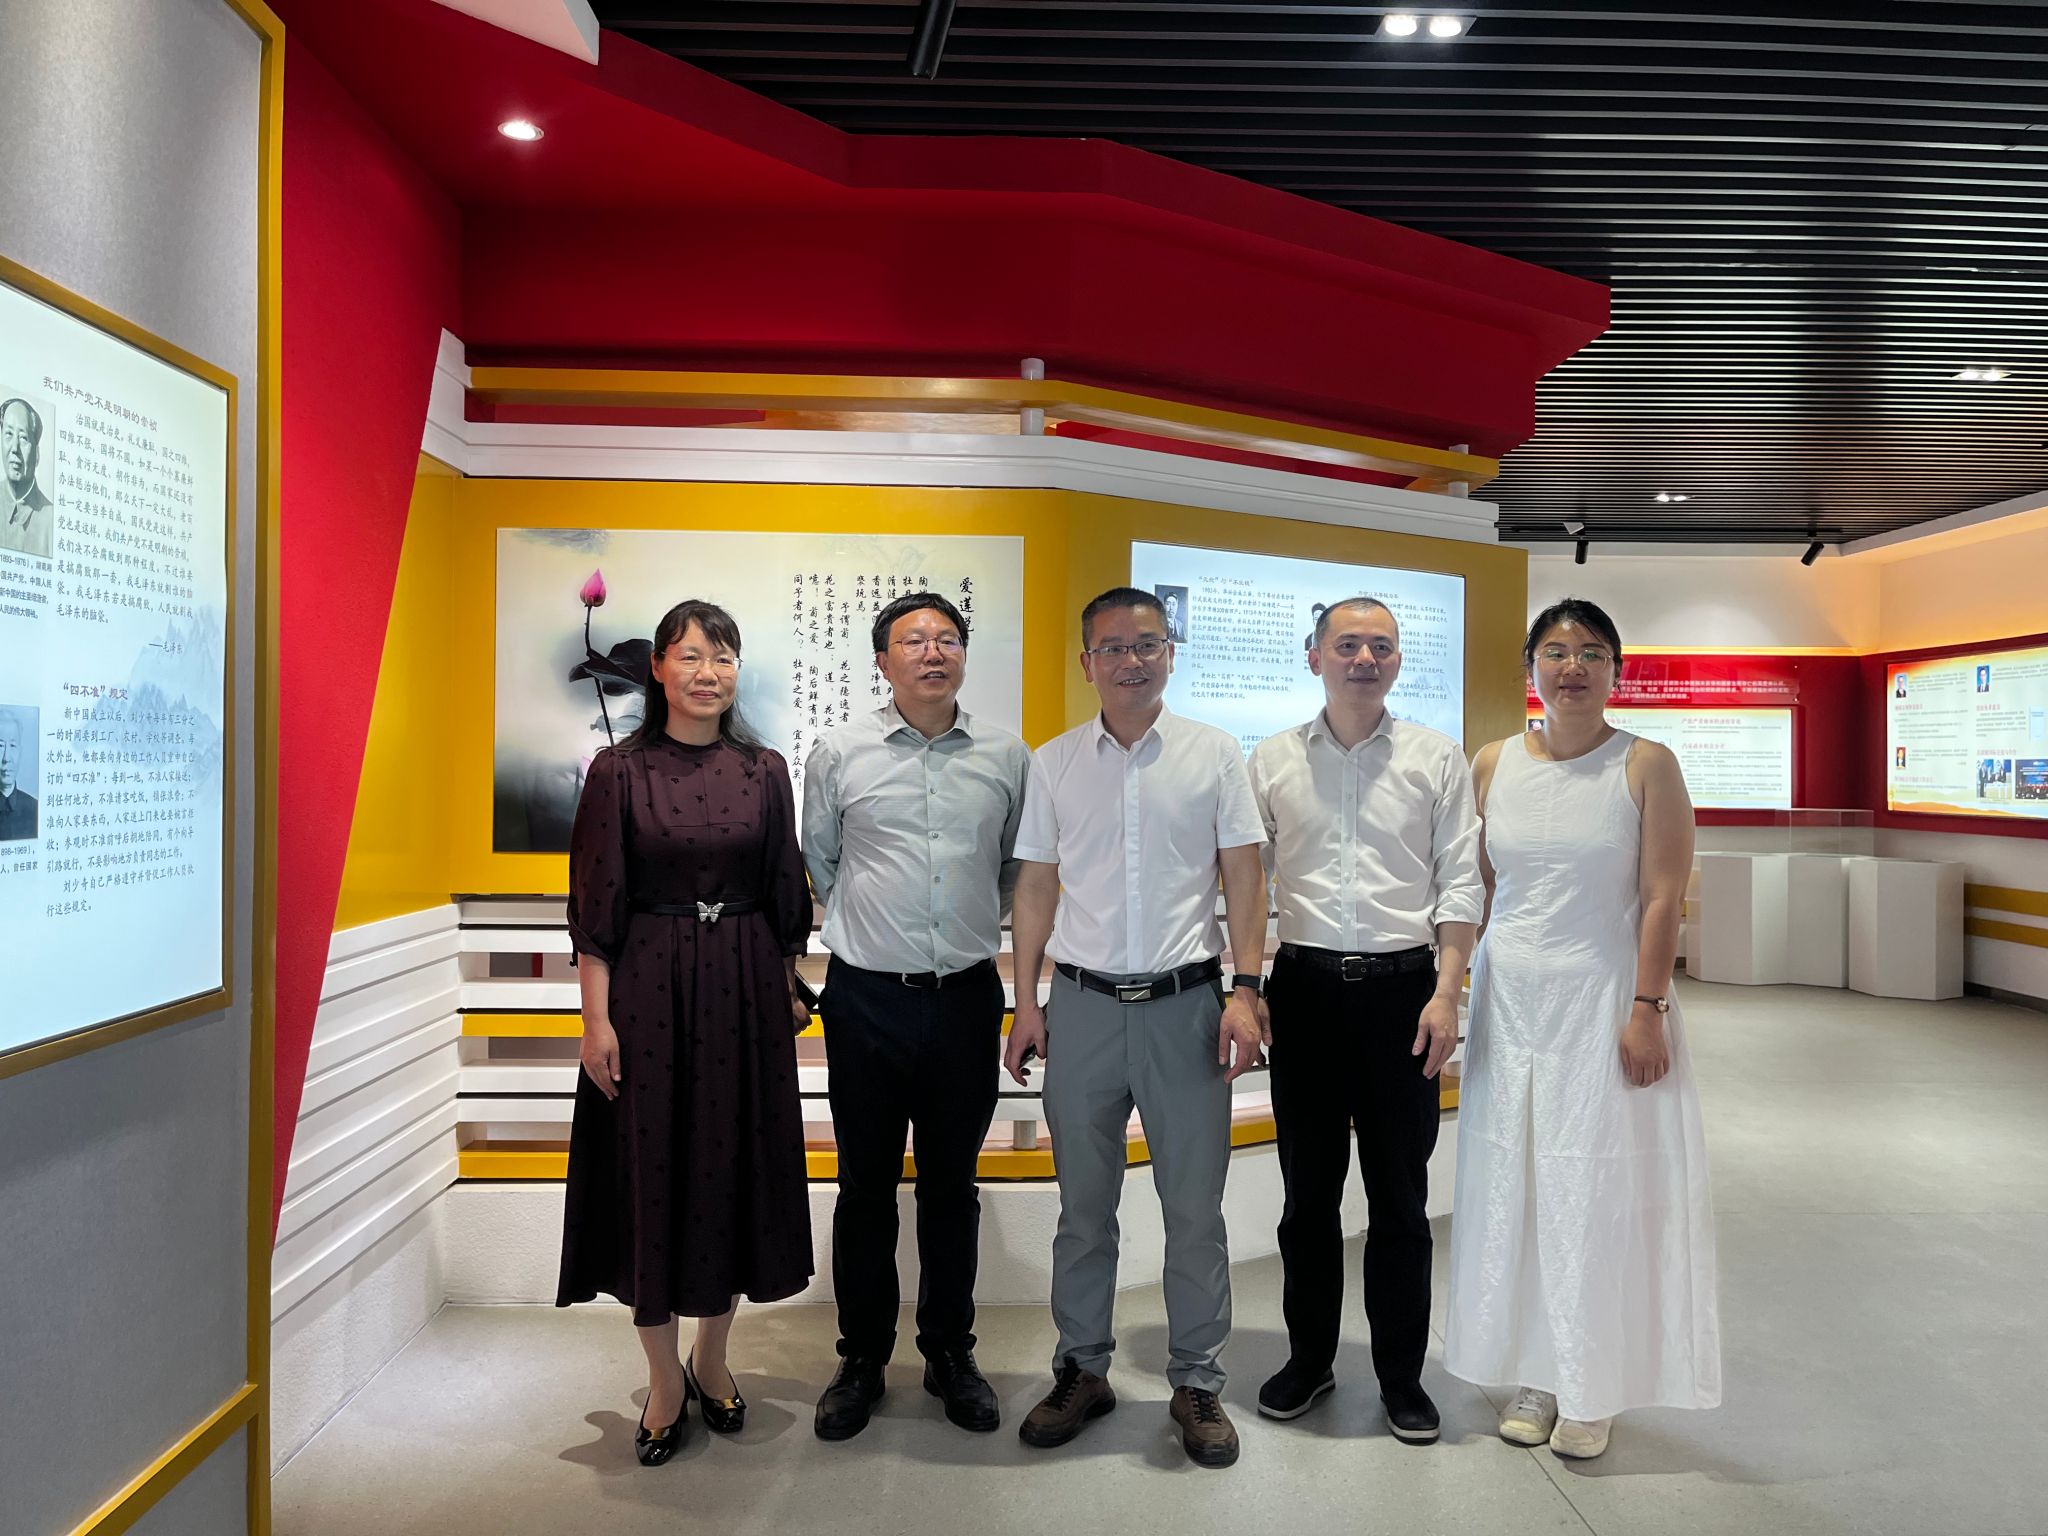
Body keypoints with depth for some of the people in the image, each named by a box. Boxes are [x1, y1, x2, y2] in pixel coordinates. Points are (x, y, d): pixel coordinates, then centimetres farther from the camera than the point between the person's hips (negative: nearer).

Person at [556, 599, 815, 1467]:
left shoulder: (764, 772, 4)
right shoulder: (619, 770, -3)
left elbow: (784, 894, 9)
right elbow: (596, 905, -4)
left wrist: (788, 993, 8)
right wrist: (596, 1018, -8)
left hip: (743, 988, 2)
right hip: (647, 988, -2)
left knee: (737, 1166, 9)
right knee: (651, 1171, 5)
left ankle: (712, 1357, 30)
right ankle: (664, 1378, 23)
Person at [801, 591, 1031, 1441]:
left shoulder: (1007, 755, 3)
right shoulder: (839, 752, 0)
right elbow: (818, 859, 13)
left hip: (967, 996, 1)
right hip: (866, 997, -1)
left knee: (953, 1186, 12)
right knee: (866, 1185, 8)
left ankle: (950, 1353, 28)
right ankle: (861, 1358, 24)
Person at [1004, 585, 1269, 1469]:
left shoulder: (1214, 754, 2)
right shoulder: (1053, 763, 6)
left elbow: (1244, 879, 2)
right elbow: (1036, 888, 9)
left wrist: (1244, 991, -7)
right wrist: (1026, 1003, 4)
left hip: (1186, 1001, -1)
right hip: (1083, 1002, 2)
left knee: (1194, 1207, 6)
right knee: (1083, 1205, 12)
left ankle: (1197, 1381, 22)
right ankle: (1082, 1371, 27)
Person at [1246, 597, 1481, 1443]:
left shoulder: (1437, 758, 3)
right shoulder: (1272, 761, 6)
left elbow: (1459, 883, 0)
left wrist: (1446, 994, -8)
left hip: (1403, 989, -1)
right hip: (1305, 986, 1)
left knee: (1400, 1194, 7)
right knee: (1308, 1189, 11)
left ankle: (1401, 1374, 23)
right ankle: (1309, 1358, 28)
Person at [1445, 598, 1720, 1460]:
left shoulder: (1646, 767, -5)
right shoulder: (1494, 765, 5)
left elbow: (1662, 898, -9)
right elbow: (1476, 891, 9)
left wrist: (1647, 1010, -15)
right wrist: (1458, 992, 6)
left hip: (1603, 1000, -3)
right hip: (1510, 999, 4)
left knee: (1597, 1193, 3)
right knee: (1514, 1186, 9)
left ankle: (1592, 1391, 20)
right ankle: (1534, 1375, 25)